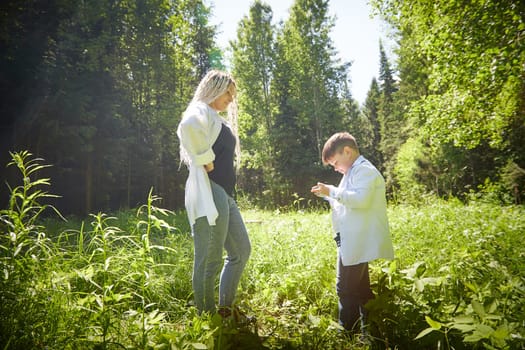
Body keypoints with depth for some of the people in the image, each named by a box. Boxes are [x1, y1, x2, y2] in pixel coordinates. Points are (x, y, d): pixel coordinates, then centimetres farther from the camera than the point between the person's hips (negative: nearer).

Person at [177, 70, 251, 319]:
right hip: (208, 193, -10)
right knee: (210, 260, -3)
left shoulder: (218, 120, 22)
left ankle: (225, 309, 26)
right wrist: (205, 160, -21)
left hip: (224, 195, 10)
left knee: (241, 251, 15)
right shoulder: (201, 111, -6)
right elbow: (187, 127, -31)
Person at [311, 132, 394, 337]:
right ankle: (366, 331, 27)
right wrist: (330, 197, 10)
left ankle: (347, 333, 8)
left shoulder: (364, 170, -12)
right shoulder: (354, 172, 20)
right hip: (354, 243, 11)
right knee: (360, 289, 16)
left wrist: (332, 191, -22)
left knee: (346, 289, -3)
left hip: (358, 243, -11)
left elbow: (361, 199, -28)